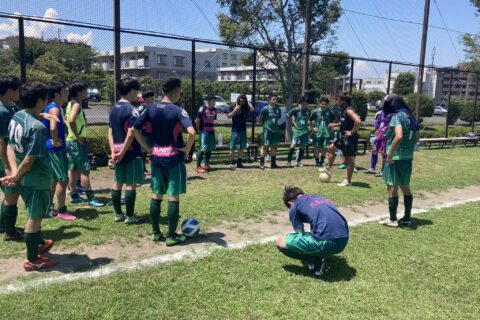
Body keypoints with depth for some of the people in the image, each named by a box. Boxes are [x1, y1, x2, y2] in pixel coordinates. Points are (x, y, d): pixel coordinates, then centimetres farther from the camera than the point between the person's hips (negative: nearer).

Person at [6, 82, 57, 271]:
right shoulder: (38, 127, -26)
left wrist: (14, 172, -4)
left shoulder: (16, 117, 2)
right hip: (37, 179, -9)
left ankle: (39, 244, 45)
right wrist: (16, 176, -8)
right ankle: (32, 260, 19)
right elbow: (29, 160, -24)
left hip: (24, 178, 9)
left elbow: (10, 147, 3)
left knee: (34, 215, 26)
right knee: (35, 218, 5)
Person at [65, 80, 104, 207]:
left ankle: (73, 195, 21)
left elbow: (66, 120, 24)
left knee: (73, 169, 13)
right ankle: (90, 198, -4)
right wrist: (78, 137, -24)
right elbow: (71, 120, -32)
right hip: (77, 142, -10)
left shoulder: (70, 104, 13)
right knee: (85, 170, -7)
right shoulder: (77, 104, -16)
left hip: (70, 140, 10)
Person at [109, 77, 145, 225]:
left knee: (117, 182, 13)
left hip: (118, 152, 8)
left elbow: (110, 132, 9)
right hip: (131, 152, -8)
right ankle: (130, 216, 7)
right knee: (131, 184, 0)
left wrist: (114, 151, 5)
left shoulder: (114, 109, 10)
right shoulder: (132, 110, -15)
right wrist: (122, 153, -15)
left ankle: (118, 214, 22)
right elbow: (130, 134, -21)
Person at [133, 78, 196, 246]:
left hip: (156, 156, 5)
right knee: (173, 197, 3)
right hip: (173, 157, -5)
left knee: (156, 195, 14)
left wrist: (147, 148, 7)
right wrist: (187, 149, -11)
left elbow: (135, 129, 2)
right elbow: (192, 132, -27)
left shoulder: (151, 109, 3)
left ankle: (155, 232, 23)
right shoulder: (178, 110, -12)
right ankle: (172, 236, 10)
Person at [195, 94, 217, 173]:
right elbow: (197, 121, -7)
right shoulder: (202, 109, -11)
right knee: (203, 149, -8)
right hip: (204, 132, -7)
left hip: (211, 131, 7)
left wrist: (213, 129, 12)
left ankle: (206, 164, 23)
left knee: (210, 148, 11)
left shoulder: (214, 110, 9)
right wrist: (199, 130, -2)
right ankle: (198, 166, -2)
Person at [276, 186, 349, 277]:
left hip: (326, 242, -8)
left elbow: (300, 234, 16)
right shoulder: (319, 197, 28)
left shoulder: (294, 207, 9)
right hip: (344, 241, 8)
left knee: (280, 242, 6)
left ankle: (317, 263, 4)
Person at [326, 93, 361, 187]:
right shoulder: (344, 110, 11)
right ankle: (329, 170, 30)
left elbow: (358, 122, -33)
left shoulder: (349, 110, -19)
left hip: (350, 138, -10)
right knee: (331, 148, 20)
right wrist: (335, 125, 13)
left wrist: (352, 132, -23)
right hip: (343, 137, 10)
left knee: (349, 159, -1)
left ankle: (348, 181, 8)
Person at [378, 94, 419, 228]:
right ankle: (407, 219, 22)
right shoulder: (409, 117, 11)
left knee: (392, 188, 2)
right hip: (408, 158, 8)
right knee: (405, 187, 16)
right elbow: (416, 139, 19)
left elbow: (399, 136, -29)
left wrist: (389, 155, -23)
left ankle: (392, 220, 9)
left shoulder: (397, 117, -15)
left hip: (396, 158, -8)